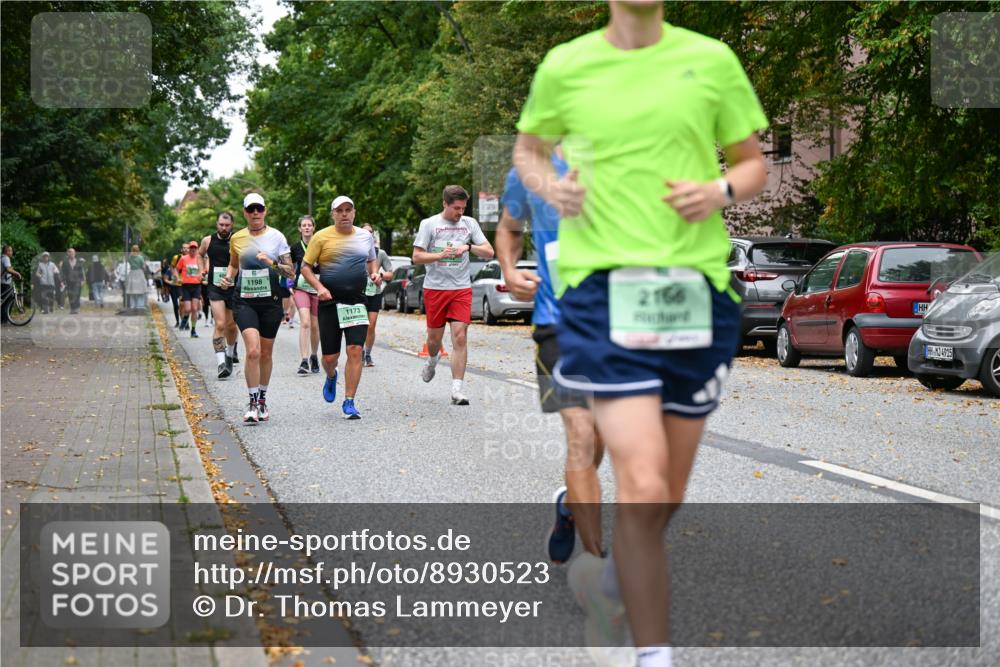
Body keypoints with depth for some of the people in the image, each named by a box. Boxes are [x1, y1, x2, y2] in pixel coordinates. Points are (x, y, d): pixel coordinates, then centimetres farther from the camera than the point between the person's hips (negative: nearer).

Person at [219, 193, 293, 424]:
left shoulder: (276, 237, -1)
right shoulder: (236, 238, 4)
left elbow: (291, 271, -3)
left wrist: (271, 263, -19)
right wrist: (228, 277, 2)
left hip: (270, 301, 0)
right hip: (244, 301, 0)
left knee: (265, 354, 10)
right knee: (253, 351, -17)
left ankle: (262, 400, 29)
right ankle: (253, 403, -9)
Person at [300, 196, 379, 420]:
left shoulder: (365, 236, 9)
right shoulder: (322, 237, -2)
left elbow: (372, 260, 25)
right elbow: (306, 267, 1)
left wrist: (374, 273, 3)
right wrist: (319, 287, -15)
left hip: (357, 302, 2)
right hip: (330, 302, -1)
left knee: (355, 351, -11)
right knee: (330, 356, 2)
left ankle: (349, 402, -4)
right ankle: (331, 377, 40)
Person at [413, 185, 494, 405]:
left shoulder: (469, 223, 7)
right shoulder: (429, 224, 0)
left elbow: (489, 252, 5)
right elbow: (416, 257, -3)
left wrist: (468, 247, -13)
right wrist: (441, 255, -18)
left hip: (461, 288, 1)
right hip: (435, 288, -1)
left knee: (460, 336, -10)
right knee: (434, 336, 9)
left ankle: (457, 389, -10)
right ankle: (432, 360, 46)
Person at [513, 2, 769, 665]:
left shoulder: (712, 59, 7)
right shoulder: (565, 66, 5)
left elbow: (753, 164, 15)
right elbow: (528, 146, 22)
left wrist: (720, 190, -7)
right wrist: (550, 187, 1)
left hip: (697, 287, 3)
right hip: (602, 286, -2)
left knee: (667, 498, 12)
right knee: (643, 486, -17)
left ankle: (608, 576, 43)